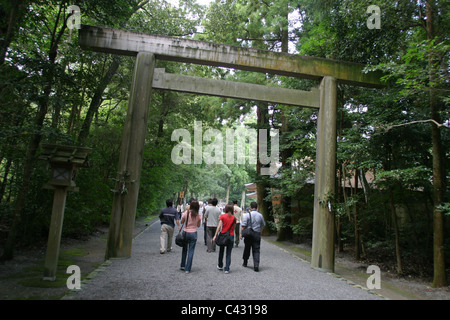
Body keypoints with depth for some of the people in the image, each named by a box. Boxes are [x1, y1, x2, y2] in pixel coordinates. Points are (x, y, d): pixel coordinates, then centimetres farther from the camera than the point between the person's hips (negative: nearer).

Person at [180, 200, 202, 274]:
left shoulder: (186, 213, -9)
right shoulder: (198, 215, -5)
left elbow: (182, 222, 4)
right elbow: (198, 225, 6)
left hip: (186, 232, 0)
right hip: (193, 234, 0)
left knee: (184, 250, 19)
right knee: (191, 251, 5)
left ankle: (182, 266, 29)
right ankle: (187, 269, 6)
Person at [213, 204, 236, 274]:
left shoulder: (222, 216, -4)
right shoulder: (234, 218, 1)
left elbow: (219, 226, -10)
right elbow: (233, 228, 4)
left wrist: (215, 235, -10)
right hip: (231, 236, 0)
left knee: (221, 251, 19)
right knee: (228, 253, 6)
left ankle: (220, 266, 33)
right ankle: (227, 269, 4)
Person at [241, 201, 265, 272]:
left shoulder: (247, 215, -7)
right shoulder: (260, 215, 4)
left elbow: (243, 226, -11)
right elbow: (263, 225, 17)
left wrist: (241, 234, -5)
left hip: (248, 234, -1)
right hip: (257, 234, 2)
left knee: (247, 249, 14)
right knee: (256, 250, 3)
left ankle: (245, 262, 29)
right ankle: (256, 265, -9)